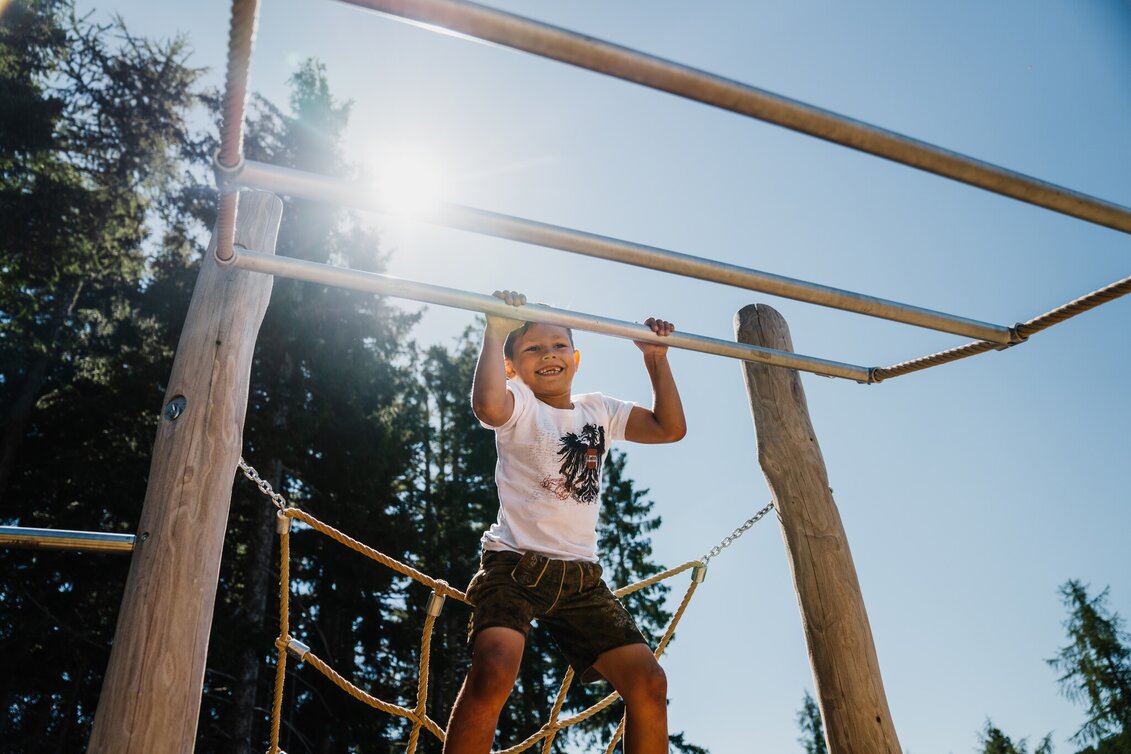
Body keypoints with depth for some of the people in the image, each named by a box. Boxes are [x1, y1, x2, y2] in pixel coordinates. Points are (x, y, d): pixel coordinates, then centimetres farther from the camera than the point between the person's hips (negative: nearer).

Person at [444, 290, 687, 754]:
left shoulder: (599, 411, 15)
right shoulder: (519, 405, 0)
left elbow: (671, 428, 12)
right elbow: (488, 406, -25)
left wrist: (655, 357, 10)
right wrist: (496, 332, -18)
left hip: (581, 577, 5)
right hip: (515, 564, -5)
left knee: (649, 682, -3)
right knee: (493, 670, -30)